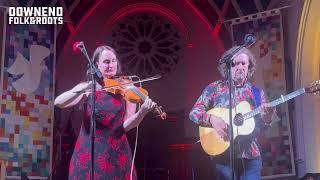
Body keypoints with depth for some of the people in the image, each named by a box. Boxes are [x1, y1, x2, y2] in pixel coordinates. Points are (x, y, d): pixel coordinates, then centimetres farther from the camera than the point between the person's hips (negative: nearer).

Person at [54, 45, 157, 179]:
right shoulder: (87, 88, 2)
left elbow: (126, 125, -6)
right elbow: (58, 102, -11)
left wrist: (142, 112, -24)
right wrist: (83, 90, -24)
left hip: (117, 153, 0)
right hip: (88, 153, 0)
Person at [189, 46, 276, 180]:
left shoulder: (256, 92, 9)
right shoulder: (214, 88, 4)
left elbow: (261, 126, 7)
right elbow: (194, 112, -2)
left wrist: (266, 117, -15)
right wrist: (211, 119, -20)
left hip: (250, 155, 2)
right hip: (224, 155, -2)